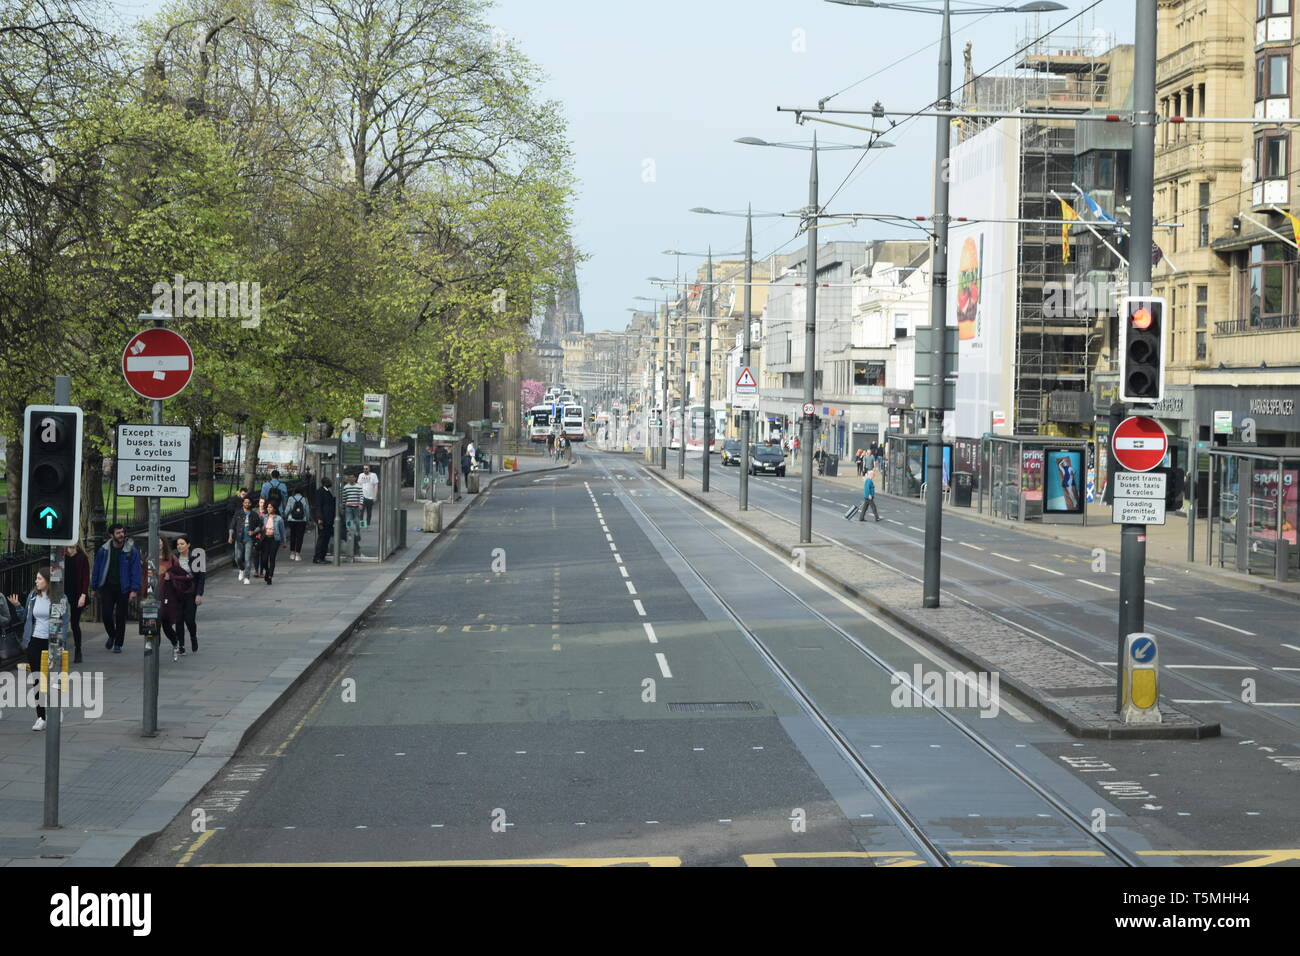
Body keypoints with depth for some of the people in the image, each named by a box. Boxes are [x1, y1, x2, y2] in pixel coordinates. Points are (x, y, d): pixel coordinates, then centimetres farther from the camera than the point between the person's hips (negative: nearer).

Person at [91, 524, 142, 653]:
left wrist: (134, 590, -13)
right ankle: (112, 635, 25)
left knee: (121, 617, 2)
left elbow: (136, 571, -5)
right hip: (107, 587, 2)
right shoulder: (104, 550, 3)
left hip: (123, 588, -2)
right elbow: (96, 569, 10)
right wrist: (94, 587, 7)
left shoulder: (132, 550, -4)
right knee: (106, 613, -4)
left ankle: (118, 644, 14)